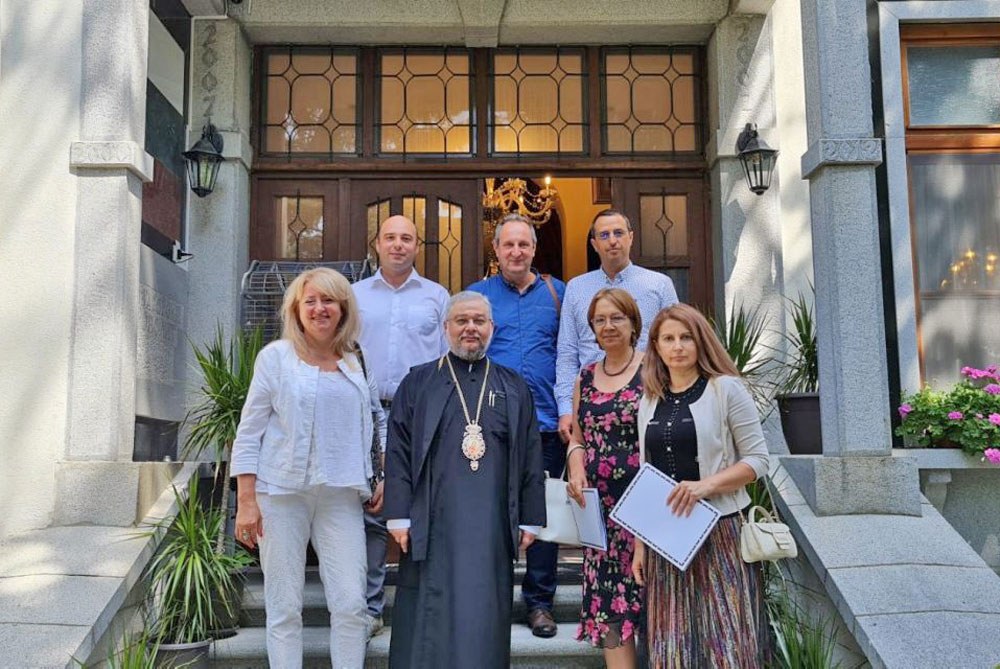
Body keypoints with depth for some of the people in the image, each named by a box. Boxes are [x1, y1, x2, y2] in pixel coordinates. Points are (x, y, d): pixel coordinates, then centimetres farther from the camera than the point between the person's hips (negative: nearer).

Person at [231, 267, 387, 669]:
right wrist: (246, 501, -6)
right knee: (284, 608, 5)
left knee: (351, 604, -2)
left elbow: (383, 419, 20)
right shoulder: (276, 356, 0)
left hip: (341, 496, 2)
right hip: (282, 494, -2)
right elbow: (249, 432, 0)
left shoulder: (358, 361, 9)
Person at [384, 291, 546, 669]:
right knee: (430, 621, 2)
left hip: (492, 525, 1)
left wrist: (530, 521, 5)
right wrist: (399, 516, -4)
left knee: (484, 620, 4)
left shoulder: (514, 389, 12)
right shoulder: (418, 383, 8)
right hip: (433, 524, -1)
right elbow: (399, 452, 3)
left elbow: (530, 459, 10)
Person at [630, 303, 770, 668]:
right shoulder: (650, 401, 11)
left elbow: (757, 460, -5)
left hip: (718, 532, -4)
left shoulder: (726, 388, -2)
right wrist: (640, 543, 11)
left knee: (725, 639, 0)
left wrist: (706, 485, -19)